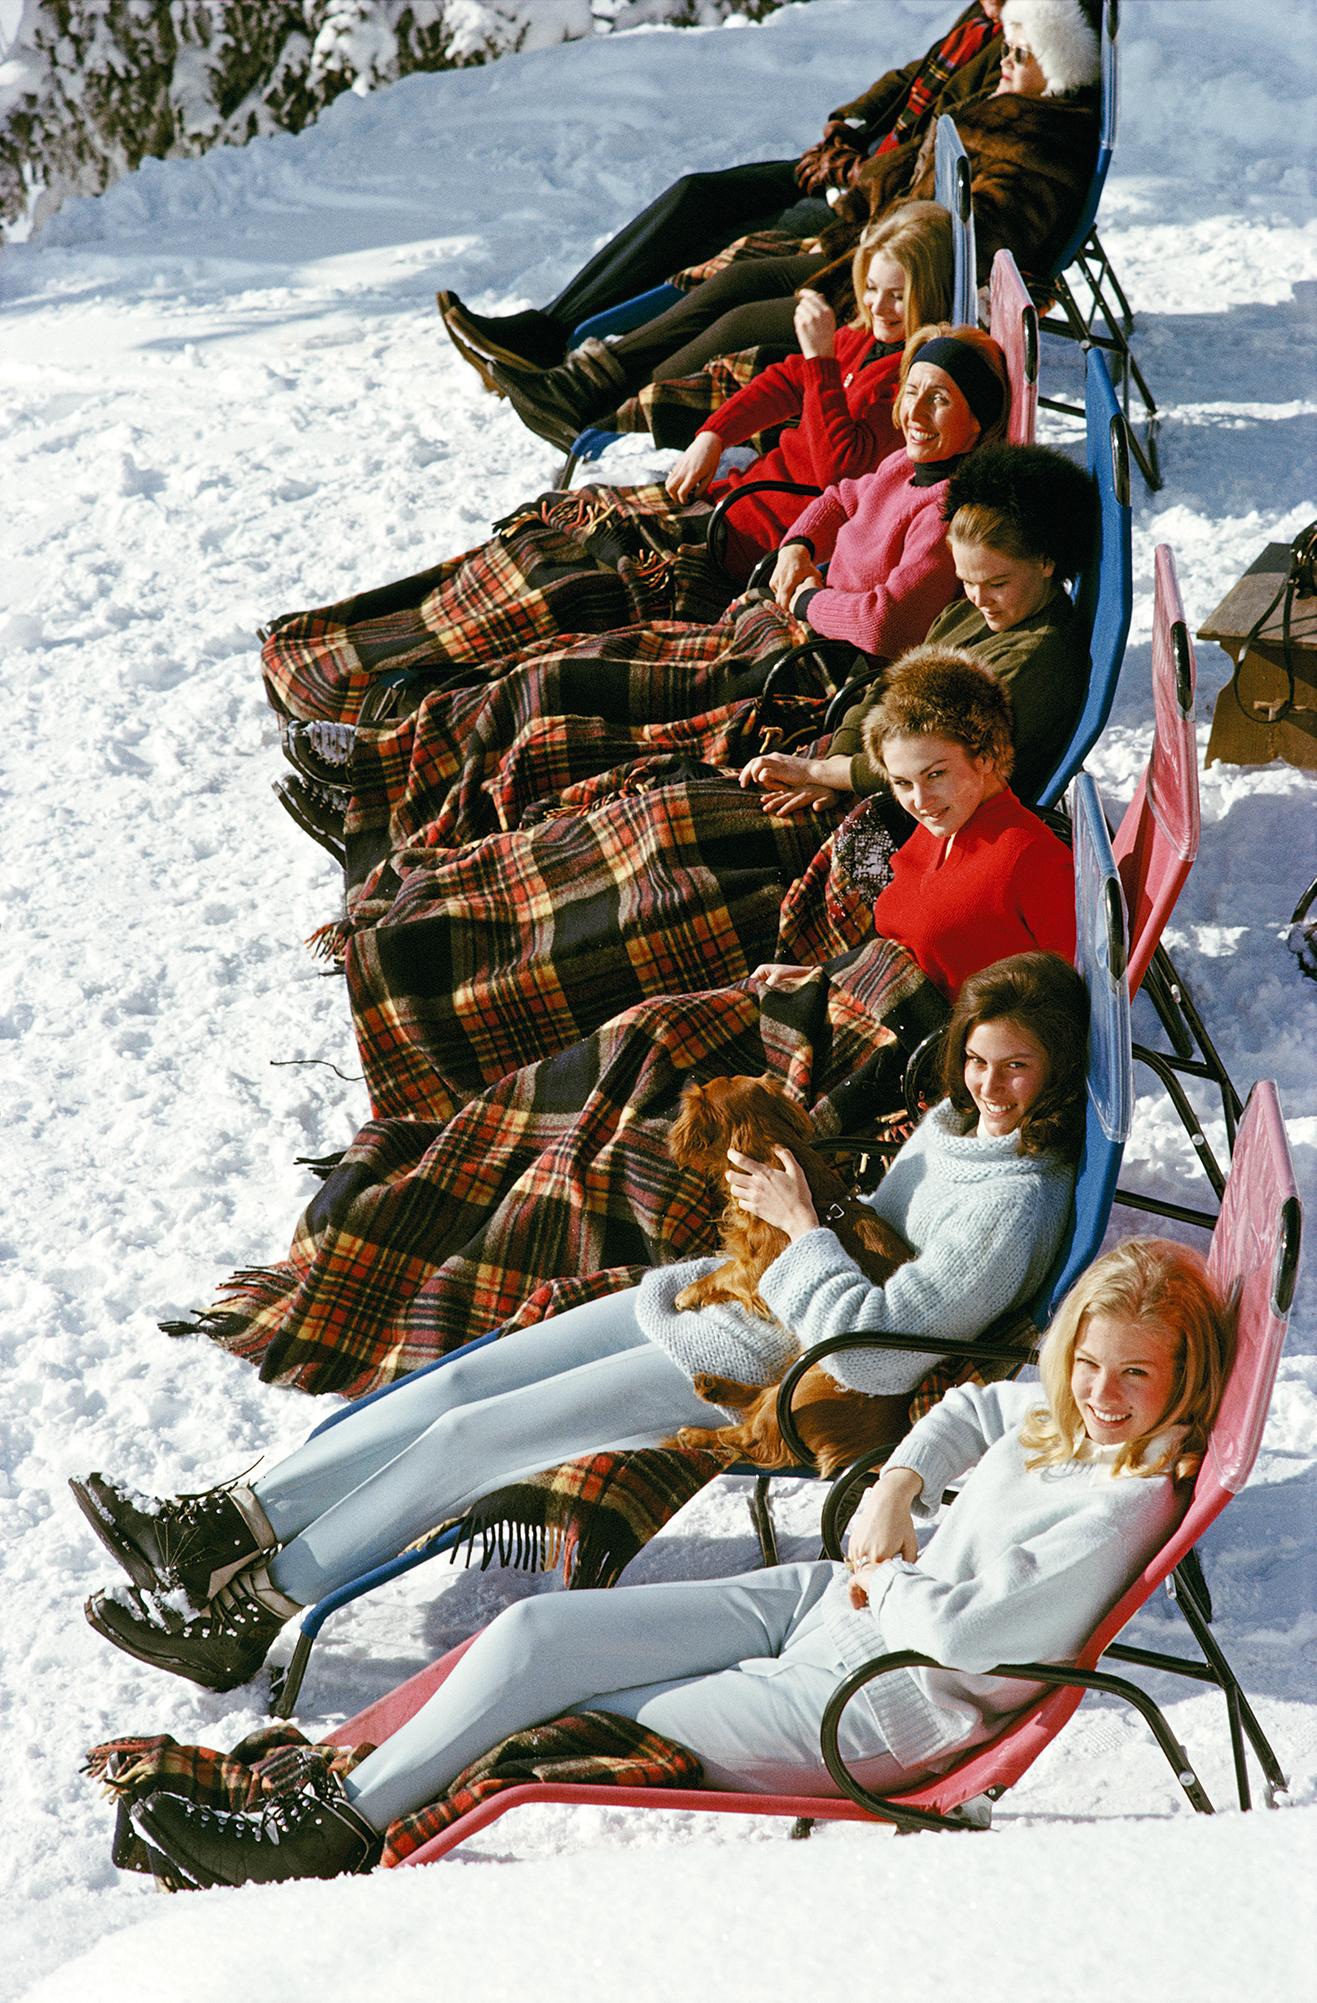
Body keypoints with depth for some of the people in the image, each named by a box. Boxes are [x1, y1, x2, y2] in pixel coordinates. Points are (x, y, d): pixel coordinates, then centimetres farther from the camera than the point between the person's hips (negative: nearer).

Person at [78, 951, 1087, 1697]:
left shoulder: (1019, 1204, -24)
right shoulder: (955, 1120, 4)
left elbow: (872, 1353, -29)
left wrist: (802, 1226, -20)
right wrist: (802, 1207, 4)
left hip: (758, 1375, -9)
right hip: (729, 1295, 9)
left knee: (468, 1438, -11)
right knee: (465, 1380, 0)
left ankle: (255, 1611, -3)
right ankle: (236, 1523, 4)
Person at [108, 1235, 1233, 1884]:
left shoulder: (1123, 1507, -23)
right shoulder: (1056, 1415, 3)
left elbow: (965, 1633, -28)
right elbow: (973, 1409, 26)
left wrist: (889, 1578, -8)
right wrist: (897, 1489, 7)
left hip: (879, 1708, -9)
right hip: (826, 1605, 9)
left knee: (558, 1727, -5)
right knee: (537, 1634, -4)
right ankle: (336, 1825, 0)